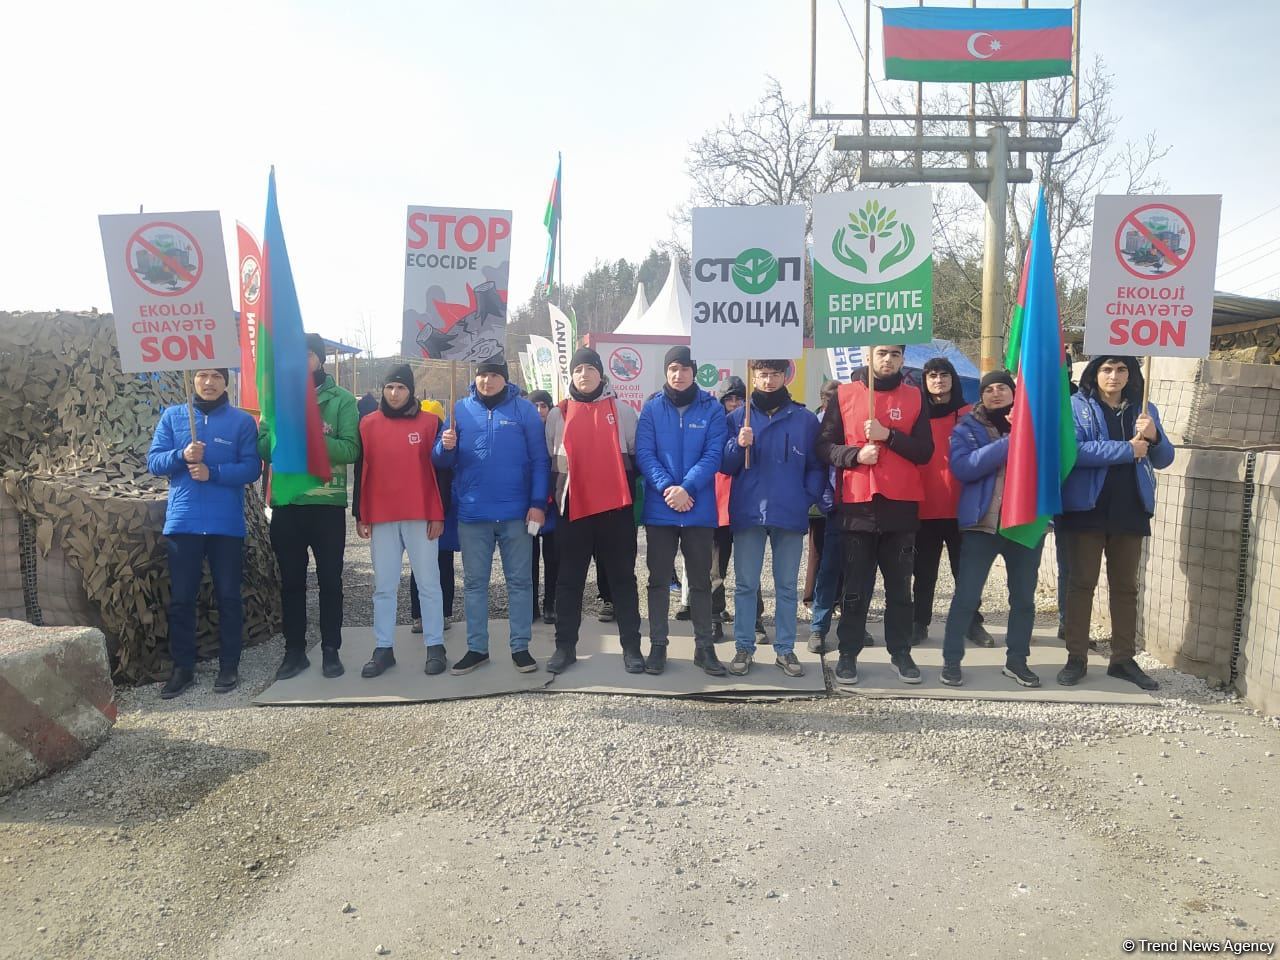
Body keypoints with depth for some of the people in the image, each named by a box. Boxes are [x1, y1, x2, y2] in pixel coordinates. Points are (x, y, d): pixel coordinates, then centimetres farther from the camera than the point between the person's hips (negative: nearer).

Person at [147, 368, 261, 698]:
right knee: (180, 598, 7)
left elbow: (251, 468, -5)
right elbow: (154, 461, 3)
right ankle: (182, 667, 20)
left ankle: (229, 665, 18)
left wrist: (213, 472, -19)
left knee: (228, 596, 6)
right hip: (182, 522, 2)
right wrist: (181, 455, -16)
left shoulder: (242, 421, 1)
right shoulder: (172, 416, 7)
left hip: (227, 523, -2)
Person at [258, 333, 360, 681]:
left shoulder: (341, 399, -1)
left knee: (330, 580, 7)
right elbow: (262, 448, 0)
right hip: (286, 505, 3)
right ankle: (294, 651, 23)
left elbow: (351, 449, -11)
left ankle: (331, 650, 19)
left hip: (328, 504, -2)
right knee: (291, 581, 11)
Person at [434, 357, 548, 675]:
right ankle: (476, 648, 21)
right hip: (472, 514, 2)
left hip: (516, 513, -2)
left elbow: (539, 460, -2)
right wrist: (446, 447, -16)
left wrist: (538, 503, -10)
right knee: (474, 583, 10)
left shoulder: (524, 409, 1)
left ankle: (520, 646, 17)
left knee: (520, 581, 7)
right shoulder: (460, 409, 6)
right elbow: (443, 461, 7)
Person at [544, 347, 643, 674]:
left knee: (622, 577, 5)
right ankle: (565, 646, 16)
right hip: (573, 506, 1)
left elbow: (636, 453, 9)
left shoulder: (621, 410, 6)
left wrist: (636, 494, 4)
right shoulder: (558, 414, 9)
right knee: (569, 579, 7)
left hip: (616, 506, -1)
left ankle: (631, 646, 12)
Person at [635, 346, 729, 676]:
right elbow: (644, 453, -5)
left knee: (700, 580, 9)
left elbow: (713, 455, -7)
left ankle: (705, 646, 19)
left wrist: (686, 487, -20)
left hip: (699, 509, 0)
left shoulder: (712, 408, 1)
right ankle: (657, 645, 18)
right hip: (659, 508, 0)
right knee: (659, 579, 8)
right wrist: (667, 487, -19)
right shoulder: (652, 407, 3)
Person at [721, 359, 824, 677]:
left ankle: (785, 649, 19)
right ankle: (743, 647, 16)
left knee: (787, 586, 9)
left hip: (790, 515, 0)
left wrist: (808, 497, -7)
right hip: (748, 513, 0)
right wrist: (738, 445, -14)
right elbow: (725, 466, 4)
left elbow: (816, 467, 6)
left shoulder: (805, 419, 4)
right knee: (745, 584, 6)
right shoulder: (737, 418, 5)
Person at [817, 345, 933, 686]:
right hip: (857, 504, -1)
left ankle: (901, 653, 20)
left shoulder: (915, 397, 8)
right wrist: (855, 454, -15)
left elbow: (924, 452, 1)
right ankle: (848, 653, 15)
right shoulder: (844, 395, 4)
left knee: (899, 585, 9)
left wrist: (889, 436, -13)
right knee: (856, 586, 6)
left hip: (901, 504, 1)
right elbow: (825, 446, 1)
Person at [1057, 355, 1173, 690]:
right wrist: (1127, 449, -18)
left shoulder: (1144, 409, 10)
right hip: (1087, 508, -4)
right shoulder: (1077, 406, -3)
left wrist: (1154, 437, -12)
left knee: (1126, 586, 11)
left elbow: (1163, 459, 9)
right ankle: (1077, 658, 11)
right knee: (1081, 583, 3)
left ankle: (1124, 658, 21)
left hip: (1130, 510, 4)